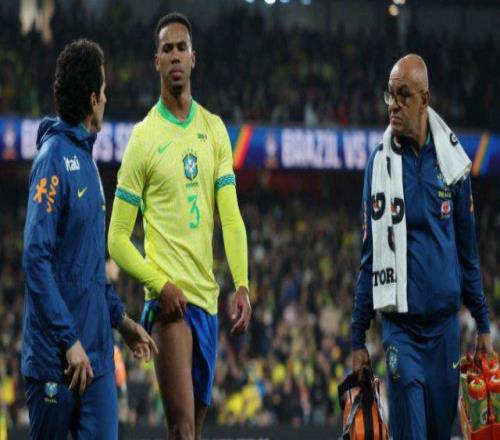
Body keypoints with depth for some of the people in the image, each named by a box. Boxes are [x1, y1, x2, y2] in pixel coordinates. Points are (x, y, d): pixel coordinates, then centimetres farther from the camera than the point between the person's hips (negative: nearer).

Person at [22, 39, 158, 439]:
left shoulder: (86, 158, 14)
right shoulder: (54, 158, -13)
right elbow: (36, 258, -20)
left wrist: (119, 317, 21)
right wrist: (69, 341, -22)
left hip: (96, 352, 8)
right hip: (56, 358, -8)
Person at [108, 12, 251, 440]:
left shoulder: (215, 130, 12)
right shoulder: (144, 137, -3)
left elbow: (231, 217, 9)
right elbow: (117, 239, -2)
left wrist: (242, 285, -5)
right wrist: (160, 285, -15)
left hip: (207, 297, 6)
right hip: (171, 299, -6)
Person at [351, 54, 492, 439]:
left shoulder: (452, 159, 3)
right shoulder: (380, 164, 0)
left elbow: (468, 248, 10)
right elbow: (370, 257, 5)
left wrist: (483, 322, 9)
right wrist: (358, 338, 4)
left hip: (445, 323, 2)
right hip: (400, 325, -2)